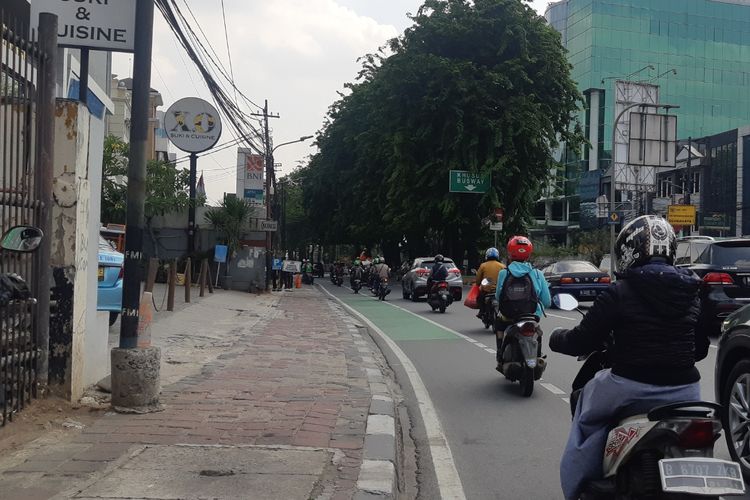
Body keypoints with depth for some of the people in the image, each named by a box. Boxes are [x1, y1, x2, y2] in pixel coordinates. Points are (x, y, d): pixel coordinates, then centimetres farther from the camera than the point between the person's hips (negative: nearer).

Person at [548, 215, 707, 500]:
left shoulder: (620, 293, -9)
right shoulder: (692, 293, 7)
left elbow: (582, 342, -7)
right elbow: (701, 348, 16)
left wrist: (556, 338, 13)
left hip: (633, 389, -4)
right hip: (684, 391, 5)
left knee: (587, 416, 22)